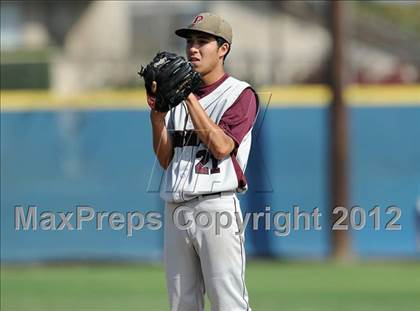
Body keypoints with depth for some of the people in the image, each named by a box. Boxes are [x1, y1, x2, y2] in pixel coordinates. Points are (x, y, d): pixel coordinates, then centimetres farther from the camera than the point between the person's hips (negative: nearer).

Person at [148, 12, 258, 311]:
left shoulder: (240, 94, 0)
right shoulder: (179, 98, 19)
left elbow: (221, 146, -15)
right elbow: (165, 159, 13)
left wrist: (190, 97, -13)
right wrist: (157, 111, 0)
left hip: (217, 206, -7)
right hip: (176, 210, 7)